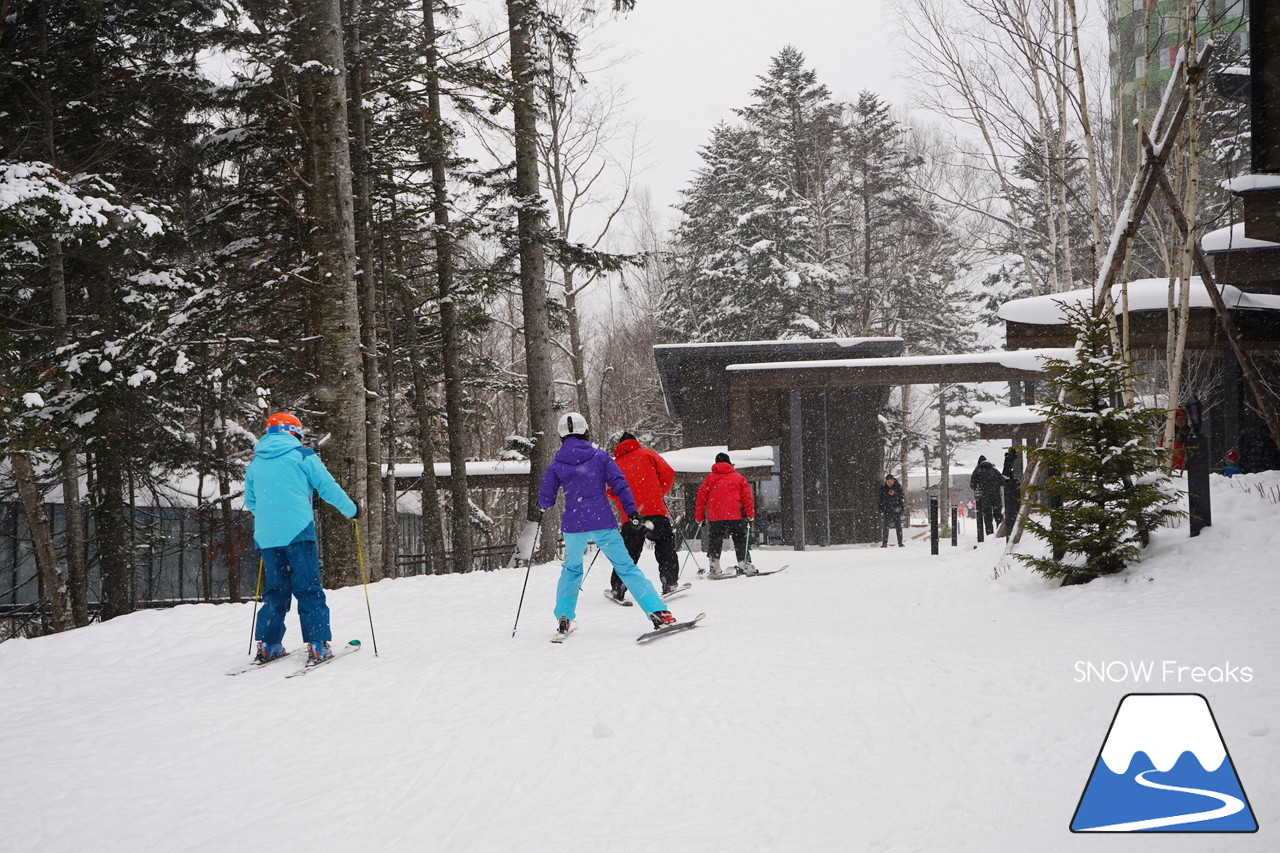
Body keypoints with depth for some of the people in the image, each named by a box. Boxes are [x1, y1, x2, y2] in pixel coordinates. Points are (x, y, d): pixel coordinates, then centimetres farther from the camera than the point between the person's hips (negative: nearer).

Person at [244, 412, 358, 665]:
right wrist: (351, 509, 17)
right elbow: (328, 487, 1)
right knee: (308, 590, -3)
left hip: (266, 536, 5)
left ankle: (267, 646, 11)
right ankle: (317, 646, -9)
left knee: (276, 590, 14)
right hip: (297, 532, -5)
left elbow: (250, 503, 25)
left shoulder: (255, 463, 16)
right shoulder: (302, 455, 1)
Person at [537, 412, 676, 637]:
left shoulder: (556, 466, 3)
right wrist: (632, 511, -4)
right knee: (626, 567, 1)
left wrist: (544, 505, 30)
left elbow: (545, 501, 7)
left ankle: (564, 617, 20)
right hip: (603, 523, -1)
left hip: (573, 526, 1)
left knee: (571, 569, 24)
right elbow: (619, 484, -6)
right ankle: (658, 611, -7)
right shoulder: (600, 457, 1)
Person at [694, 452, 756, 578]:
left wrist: (699, 517, 14)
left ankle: (714, 566, -2)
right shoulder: (739, 478, 10)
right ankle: (743, 564, 1)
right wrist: (750, 514, 6)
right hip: (735, 515, -1)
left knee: (715, 540, 7)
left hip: (714, 516, 1)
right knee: (740, 539, 7)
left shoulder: (710, 478, 12)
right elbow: (747, 496, 5)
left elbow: (701, 497, 10)